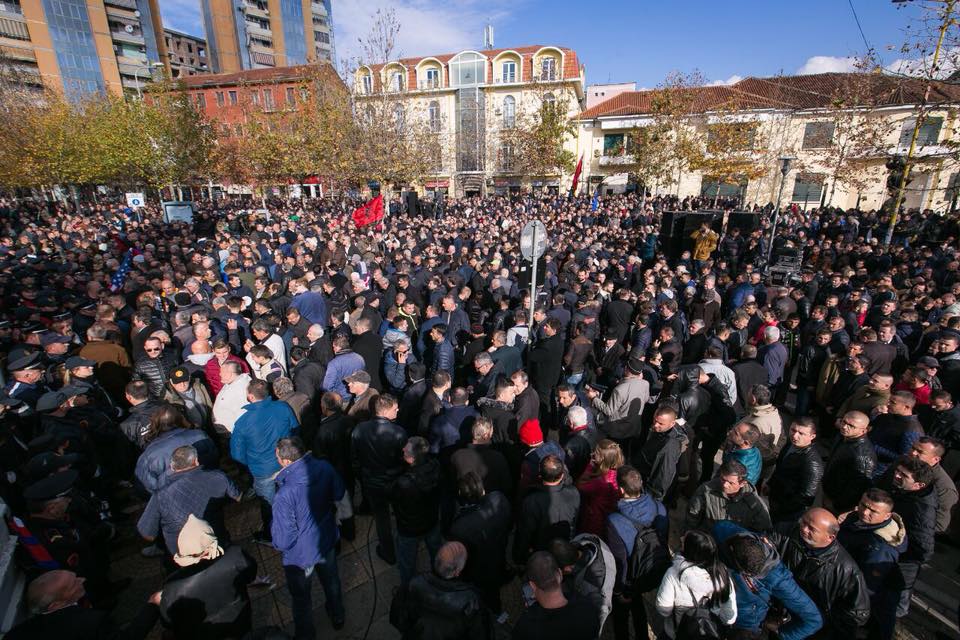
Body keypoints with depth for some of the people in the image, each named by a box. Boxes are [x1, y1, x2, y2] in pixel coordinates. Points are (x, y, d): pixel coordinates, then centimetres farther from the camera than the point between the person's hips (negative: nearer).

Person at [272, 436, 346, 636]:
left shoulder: (284, 495, -38)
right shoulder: (324, 467, -24)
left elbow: (283, 541, -26)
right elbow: (339, 494, -3)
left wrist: (276, 543, -4)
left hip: (301, 554, -4)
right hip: (327, 541, 5)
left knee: (301, 597, 26)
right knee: (331, 581, 32)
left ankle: (306, 634, 51)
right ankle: (338, 617, 58)